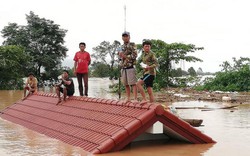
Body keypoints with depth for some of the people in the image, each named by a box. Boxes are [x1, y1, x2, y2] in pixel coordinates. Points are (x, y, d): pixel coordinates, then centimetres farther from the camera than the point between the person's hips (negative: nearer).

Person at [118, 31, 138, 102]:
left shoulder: (132, 45, -3)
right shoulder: (122, 47, 17)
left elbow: (134, 55, -12)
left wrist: (125, 56, -15)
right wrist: (120, 54, 2)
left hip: (130, 67, -7)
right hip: (123, 68, 7)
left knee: (133, 83, -9)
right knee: (126, 84, 9)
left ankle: (135, 99, -9)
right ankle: (128, 98, 16)